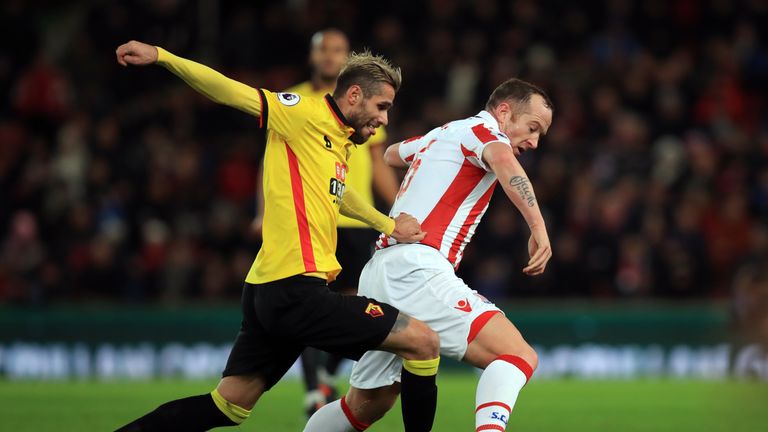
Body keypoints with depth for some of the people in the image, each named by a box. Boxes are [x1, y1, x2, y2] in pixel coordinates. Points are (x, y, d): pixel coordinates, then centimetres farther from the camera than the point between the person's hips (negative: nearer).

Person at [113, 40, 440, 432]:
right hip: (296, 291, -10)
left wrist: (387, 224, 36)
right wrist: (160, 56, -23)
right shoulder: (308, 115, -7)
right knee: (424, 342, -6)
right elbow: (231, 92, -14)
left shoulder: (341, 141, 19)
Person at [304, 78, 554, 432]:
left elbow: (392, 154, 49)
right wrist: (538, 227, -29)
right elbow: (503, 159, -24)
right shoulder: (483, 128, 1)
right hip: (417, 268, -9)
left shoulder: (441, 134, 26)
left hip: (379, 270, 9)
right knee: (519, 356, -20)